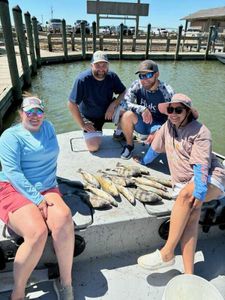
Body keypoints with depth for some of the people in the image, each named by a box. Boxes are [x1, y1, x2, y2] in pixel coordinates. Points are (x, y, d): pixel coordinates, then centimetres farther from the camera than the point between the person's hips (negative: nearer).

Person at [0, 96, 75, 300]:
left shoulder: (48, 127, 15)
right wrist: (37, 199, -19)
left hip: (47, 190, 4)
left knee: (64, 219, -27)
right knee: (37, 233, -29)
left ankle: (66, 283, -10)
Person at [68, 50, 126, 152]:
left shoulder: (112, 76, -13)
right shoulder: (82, 79, -23)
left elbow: (124, 93, -7)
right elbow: (71, 104, -20)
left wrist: (113, 105, -25)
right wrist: (82, 125, -16)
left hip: (108, 112, 3)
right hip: (90, 118, -2)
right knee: (93, 147, -19)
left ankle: (119, 132, 2)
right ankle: (96, 132, 16)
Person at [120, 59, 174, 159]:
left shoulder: (167, 92, -17)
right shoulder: (137, 85, -12)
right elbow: (125, 103, -19)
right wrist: (142, 109, -35)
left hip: (158, 125, -1)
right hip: (141, 123, 2)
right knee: (127, 115, -29)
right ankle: (129, 145, -4)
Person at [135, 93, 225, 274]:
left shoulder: (201, 132, -9)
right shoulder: (168, 125, 8)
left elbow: (201, 165, -19)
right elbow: (155, 148, 24)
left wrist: (199, 191, -32)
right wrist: (144, 161, 37)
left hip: (210, 178, -4)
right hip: (184, 182, 5)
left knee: (185, 194, -35)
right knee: (191, 214, -24)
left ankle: (167, 253, -31)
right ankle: (189, 274, -31)